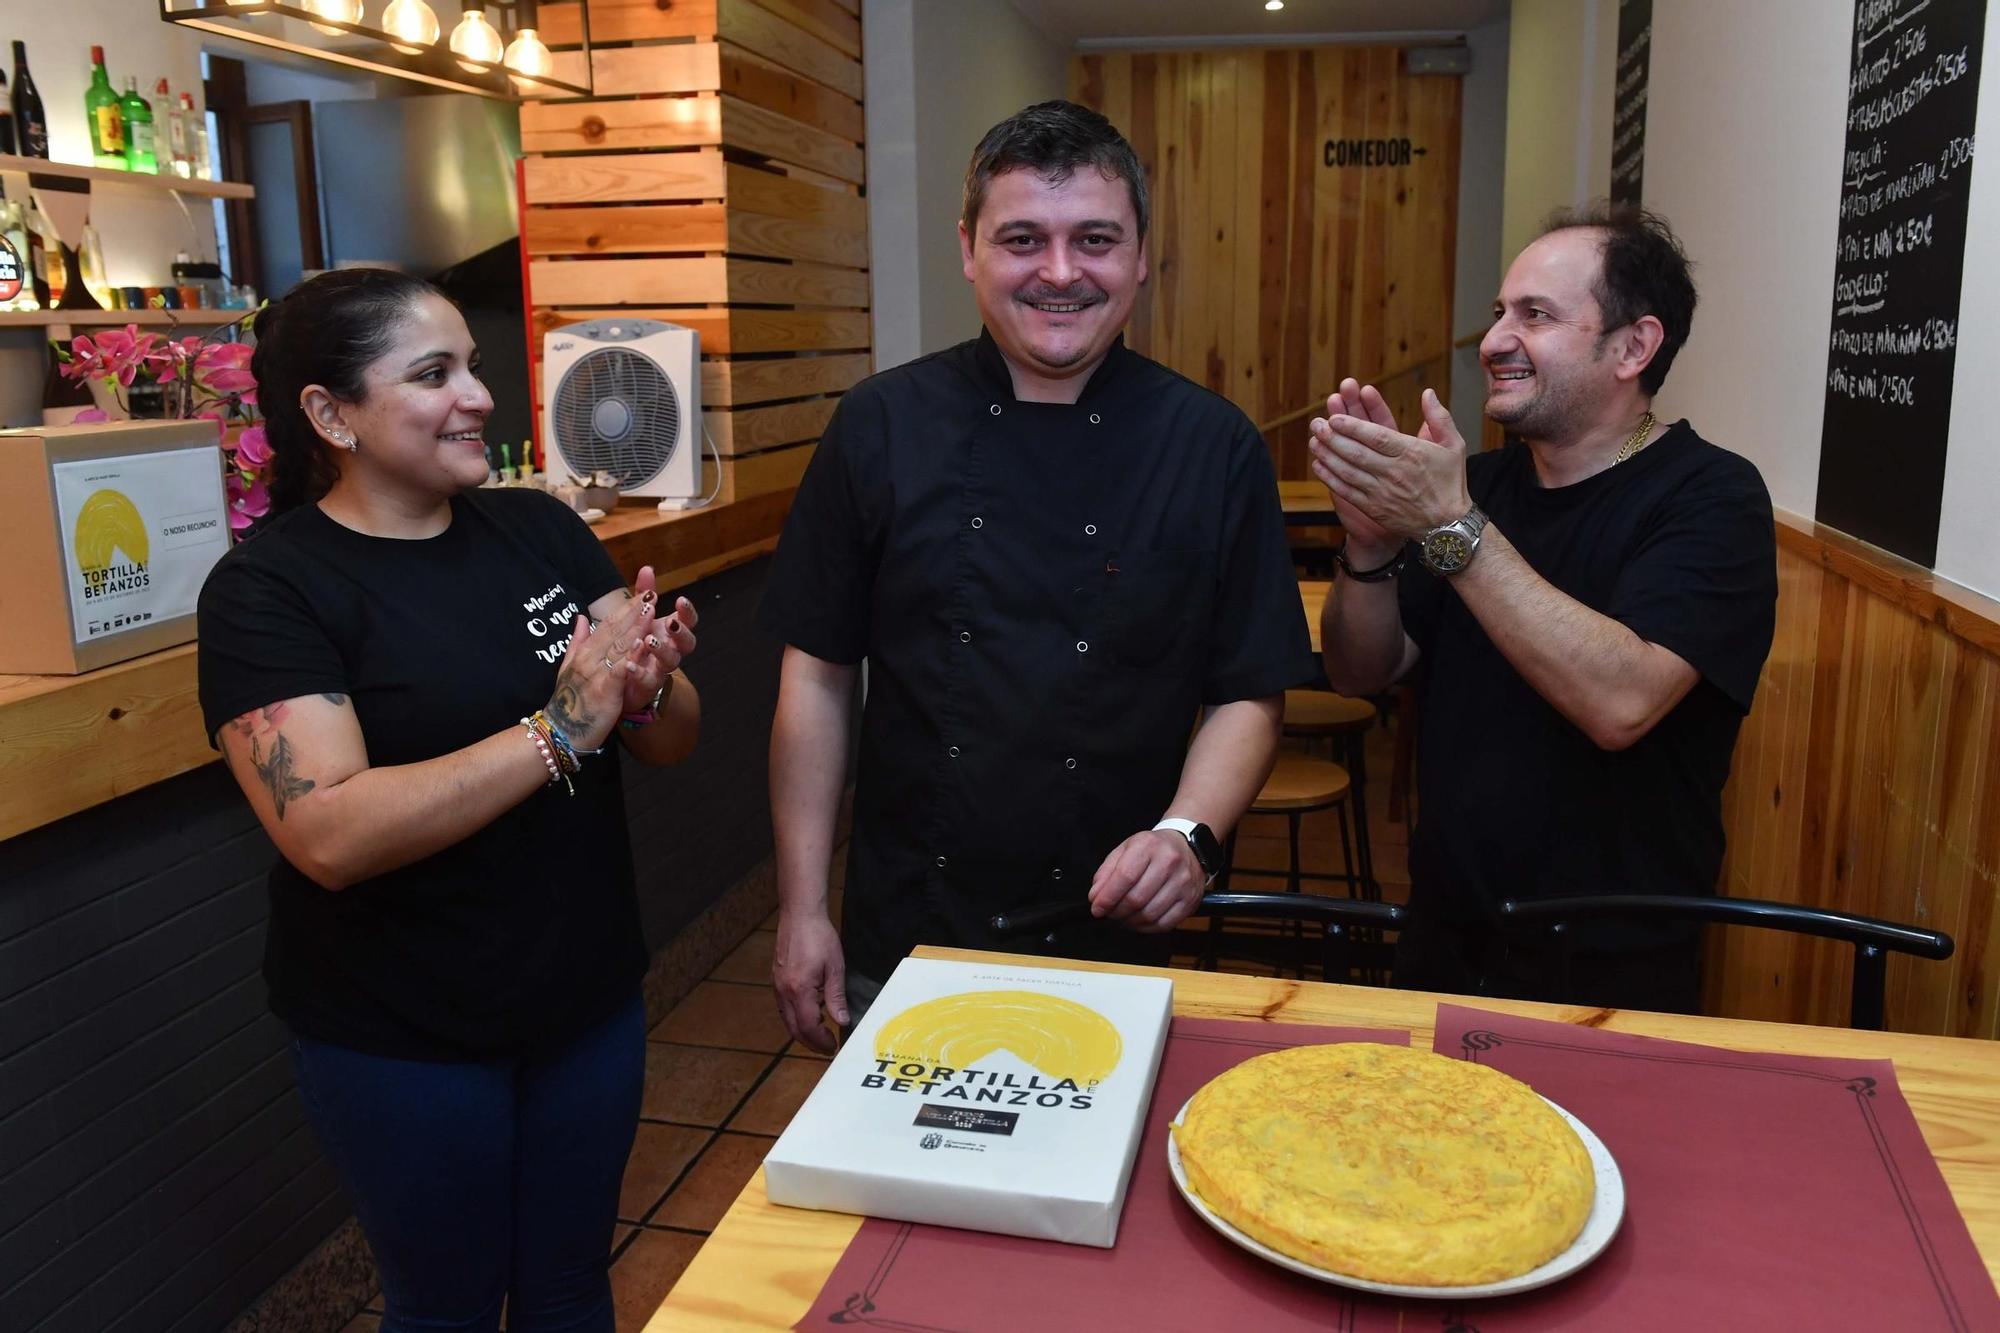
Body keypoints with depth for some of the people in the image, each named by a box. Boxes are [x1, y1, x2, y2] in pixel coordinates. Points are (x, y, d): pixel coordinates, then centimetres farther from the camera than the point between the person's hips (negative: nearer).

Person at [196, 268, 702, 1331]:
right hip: (401, 1039, -4)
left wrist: (649, 685, -20)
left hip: (590, 998, 4)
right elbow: (328, 835, -25)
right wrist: (559, 730, -30)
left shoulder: (541, 530, -1)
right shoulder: (267, 587, -14)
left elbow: (673, 741, 2)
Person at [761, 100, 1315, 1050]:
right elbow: (818, 675, -1)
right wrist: (801, 911, -2)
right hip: (900, 939, 1)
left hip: (1115, 939, 0)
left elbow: (1250, 695, -1)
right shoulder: (883, 427, -4)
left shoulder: (1214, 449, -5)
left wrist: (1188, 837, -19)